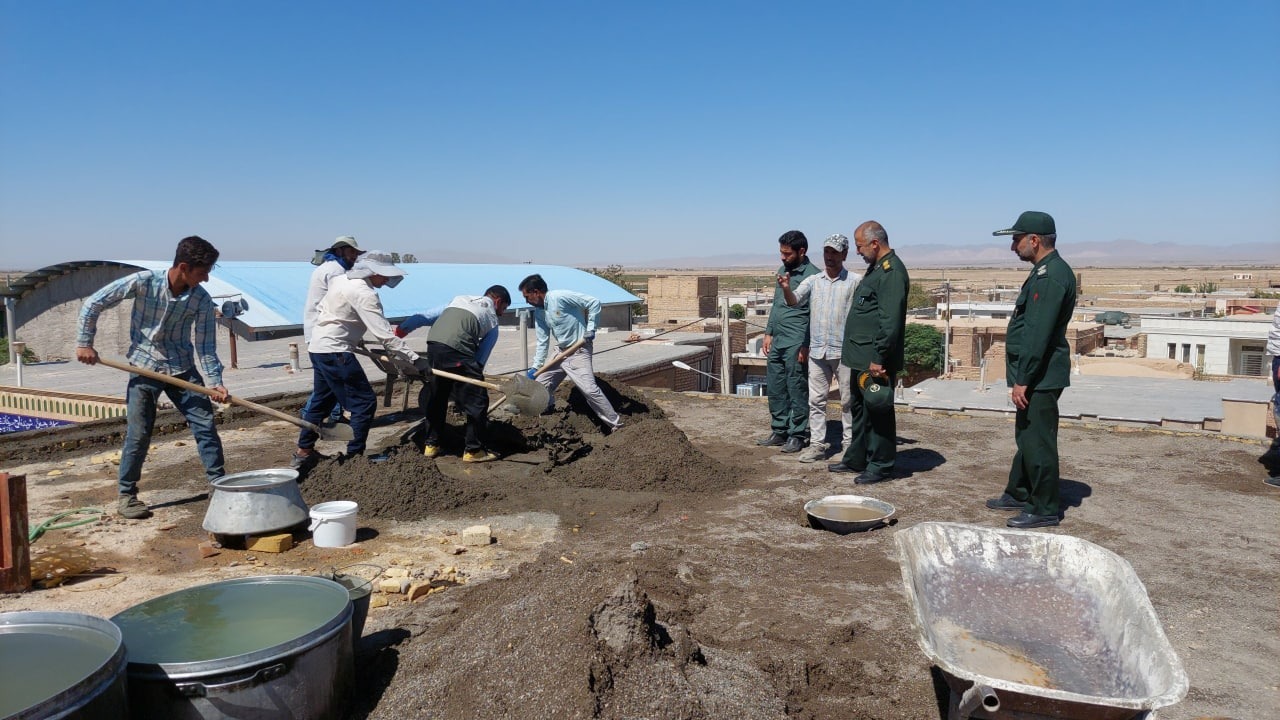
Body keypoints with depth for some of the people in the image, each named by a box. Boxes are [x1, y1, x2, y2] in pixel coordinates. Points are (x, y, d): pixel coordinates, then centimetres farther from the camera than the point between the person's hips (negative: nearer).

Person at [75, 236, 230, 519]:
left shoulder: (201, 299, -12)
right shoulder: (143, 282, -18)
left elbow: (206, 346, -8)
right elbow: (93, 303, -7)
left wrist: (215, 381, -18)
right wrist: (84, 343, -5)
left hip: (182, 369, 2)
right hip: (144, 368, -2)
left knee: (206, 426, -2)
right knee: (138, 434, -2)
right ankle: (127, 494, 15)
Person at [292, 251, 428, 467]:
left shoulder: (340, 280, 10)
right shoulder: (364, 293, -18)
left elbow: (322, 307, 21)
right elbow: (385, 334, -24)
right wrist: (415, 359, -24)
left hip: (318, 346, 10)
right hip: (335, 351, -10)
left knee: (321, 400, 21)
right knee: (364, 401, -5)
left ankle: (303, 452, 29)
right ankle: (354, 455, -2)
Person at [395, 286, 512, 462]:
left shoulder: (459, 299, 32)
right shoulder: (492, 319, 20)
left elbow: (424, 317, 22)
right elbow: (481, 355, 12)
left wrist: (401, 330, 18)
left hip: (433, 343, 6)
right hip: (457, 349, -5)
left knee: (433, 398, 20)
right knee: (476, 401, 6)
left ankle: (430, 444, 29)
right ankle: (473, 450, 10)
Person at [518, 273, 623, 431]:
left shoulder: (561, 297, -19)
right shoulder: (538, 313, 5)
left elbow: (594, 303, -18)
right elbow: (543, 342, 8)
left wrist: (590, 328, -18)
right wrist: (535, 367, 2)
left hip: (579, 351, -9)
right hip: (561, 352, 9)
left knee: (589, 388, -19)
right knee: (541, 383, 11)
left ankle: (616, 424, -12)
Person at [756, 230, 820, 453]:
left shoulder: (811, 275, -11)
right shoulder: (783, 270, 13)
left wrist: (805, 347, -16)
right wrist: (768, 333, 16)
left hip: (795, 343, -8)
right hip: (777, 341, 8)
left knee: (797, 390, 1)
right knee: (775, 388, 12)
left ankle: (798, 435, 11)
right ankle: (779, 431, 23)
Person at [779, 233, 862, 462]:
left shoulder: (855, 281, -2)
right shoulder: (813, 280, 6)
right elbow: (794, 301, -8)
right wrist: (786, 289, -28)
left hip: (844, 351, -3)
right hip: (817, 350, 3)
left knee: (848, 400, 6)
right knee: (816, 400, 6)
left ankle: (850, 443, 16)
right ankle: (817, 445, 12)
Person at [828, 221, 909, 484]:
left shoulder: (892, 272, -16)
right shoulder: (876, 268, 16)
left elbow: (891, 321, -23)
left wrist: (879, 358, -23)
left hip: (875, 360, -10)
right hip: (862, 357, 10)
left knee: (878, 412, 0)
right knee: (859, 408, 17)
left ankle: (880, 466, 10)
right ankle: (856, 459, 29)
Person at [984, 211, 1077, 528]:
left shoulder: (1052, 275, -19)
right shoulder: (1044, 271, 14)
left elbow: (1038, 334, -23)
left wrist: (1023, 379, -22)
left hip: (1040, 377, -11)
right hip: (1033, 375, 11)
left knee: (1038, 442, -2)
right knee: (1026, 438, 20)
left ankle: (1044, 510, 8)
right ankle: (1018, 493, 33)